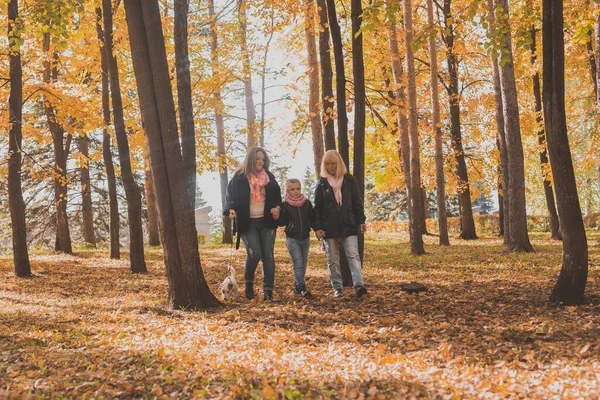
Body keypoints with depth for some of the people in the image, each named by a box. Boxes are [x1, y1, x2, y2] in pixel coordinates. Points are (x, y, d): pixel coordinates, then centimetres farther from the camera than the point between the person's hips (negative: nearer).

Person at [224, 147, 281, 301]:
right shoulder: (239, 178, -1)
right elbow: (230, 196, 1)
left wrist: (277, 208, -2)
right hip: (247, 223, -3)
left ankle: (268, 291, 2)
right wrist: (231, 210, -18)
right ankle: (249, 283, 12)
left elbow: (277, 197, 18)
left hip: (266, 222, 3)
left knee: (268, 256, -2)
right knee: (254, 254, -15)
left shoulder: (269, 178, 10)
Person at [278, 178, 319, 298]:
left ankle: (297, 286, 22)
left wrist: (317, 229, -5)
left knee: (303, 262, 10)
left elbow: (312, 219, 7)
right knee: (298, 262, -11)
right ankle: (301, 288, -12)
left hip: (305, 237, 4)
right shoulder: (285, 205, -5)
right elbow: (282, 222, -6)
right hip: (292, 238, -4)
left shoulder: (307, 203, 2)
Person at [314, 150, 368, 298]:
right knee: (333, 259, 5)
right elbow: (317, 207, 5)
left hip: (348, 226, -1)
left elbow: (357, 202, 6)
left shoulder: (349, 180, 5)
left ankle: (358, 285, -19)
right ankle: (337, 288, 12)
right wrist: (317, 227, -3)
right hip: (329, 227, 1)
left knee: (353, 255, -11)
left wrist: (361, 221, -1)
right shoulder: (322, 183, 6)